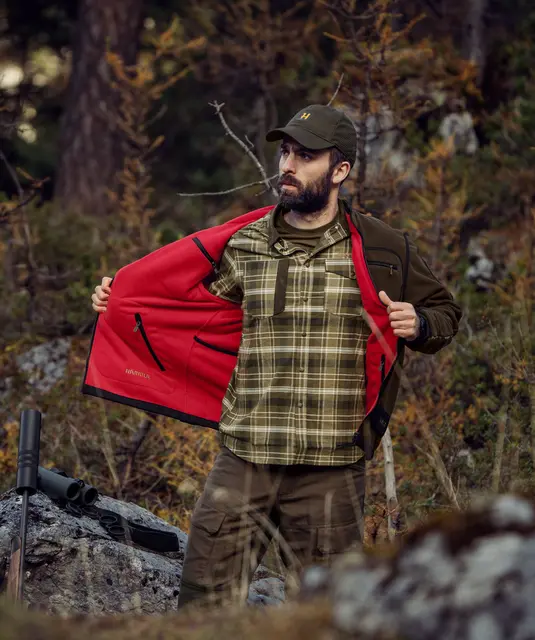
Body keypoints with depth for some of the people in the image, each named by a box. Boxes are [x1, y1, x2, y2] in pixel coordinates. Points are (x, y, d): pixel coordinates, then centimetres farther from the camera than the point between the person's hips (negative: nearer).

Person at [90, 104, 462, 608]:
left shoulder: (382, 250, 3)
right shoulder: (243, 246, 8)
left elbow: (445, 313, 16)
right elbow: (197, 314, 24)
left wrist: (419, 325, -6)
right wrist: (122, 306, 13)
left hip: (330, 473, -1)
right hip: (244, 462, 2)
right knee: (203, 602, -3)